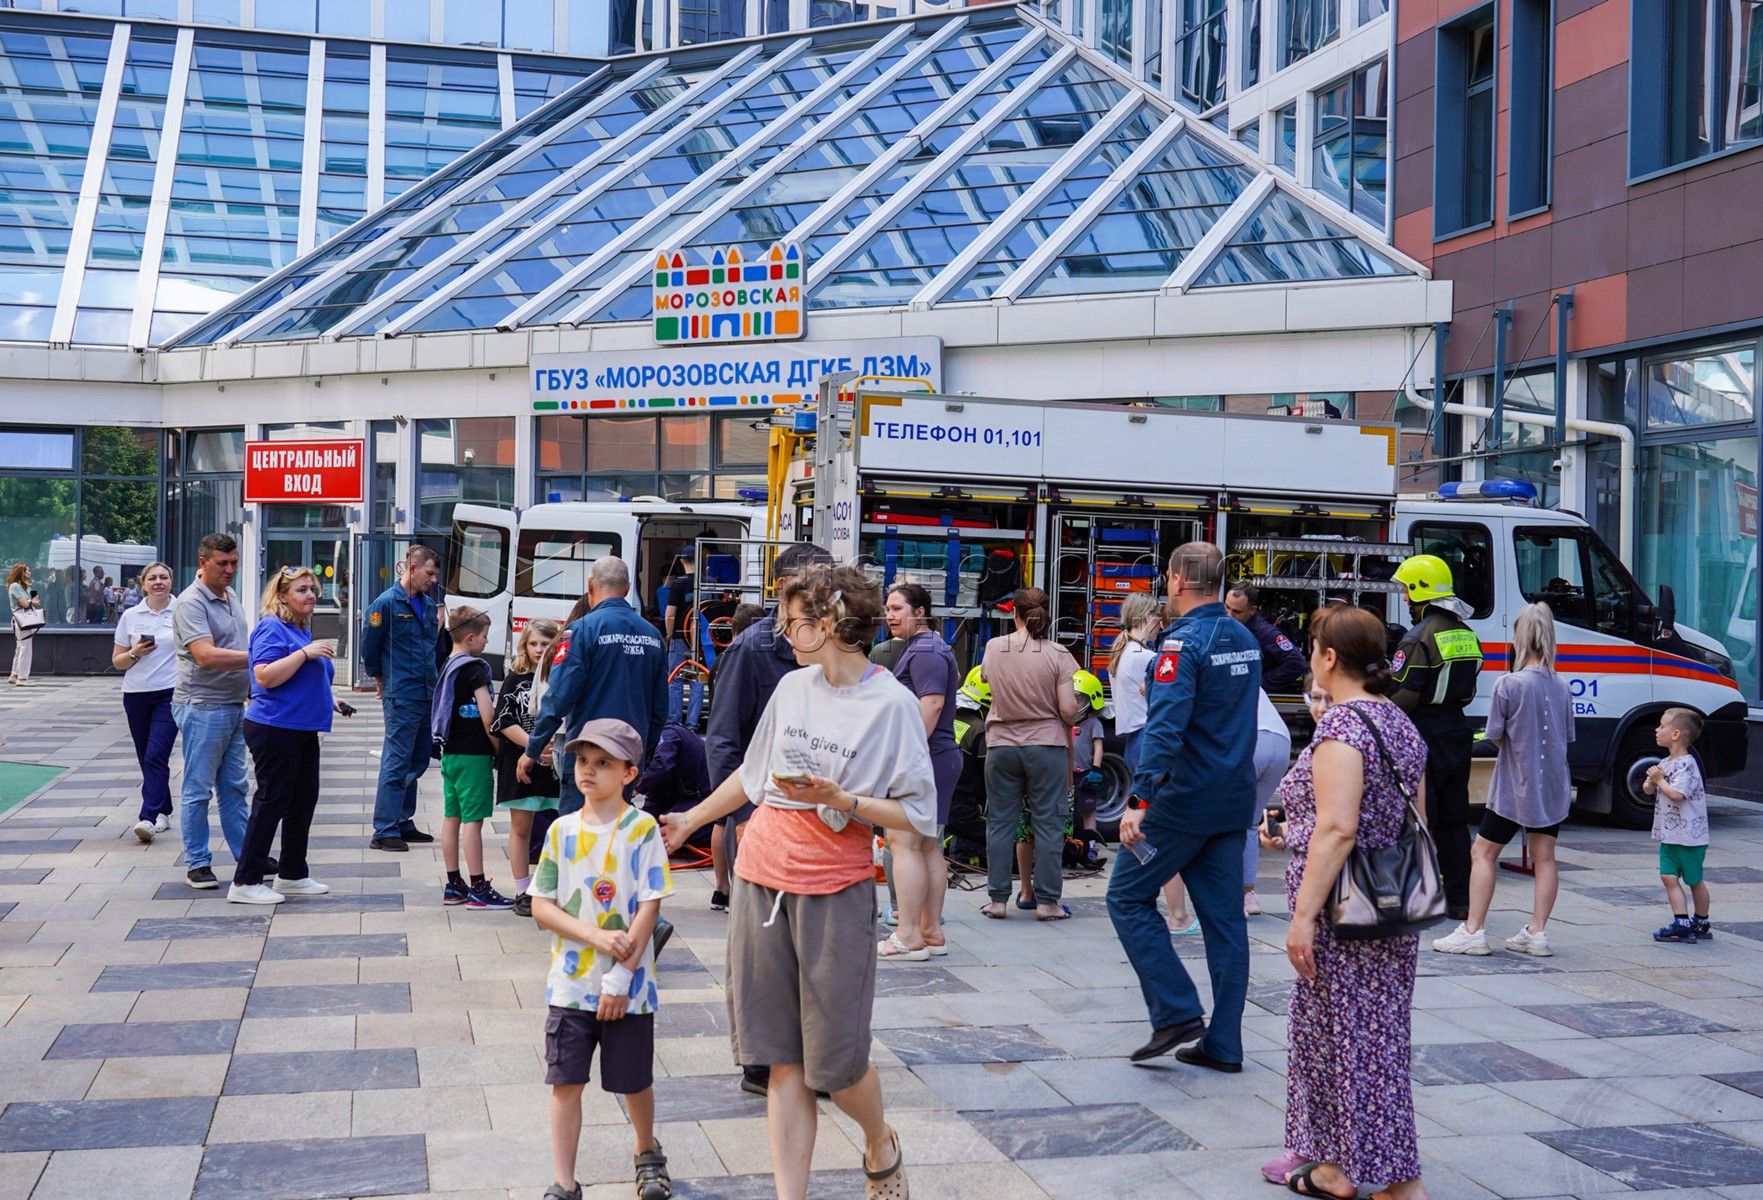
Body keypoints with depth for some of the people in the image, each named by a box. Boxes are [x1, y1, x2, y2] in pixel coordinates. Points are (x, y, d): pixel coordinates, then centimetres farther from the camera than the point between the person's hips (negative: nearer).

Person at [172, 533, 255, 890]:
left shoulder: (231, 596, 13)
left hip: (235, 705, 8)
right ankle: (197, 864, 8)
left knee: (233, 787, 14)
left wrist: (251, 685, 19)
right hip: (202, 706, -8)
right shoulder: (191, 602, -15)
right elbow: (206, 656, -27)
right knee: (198, 789, 0)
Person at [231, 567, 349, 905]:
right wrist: (306, 653, -25)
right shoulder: (272, 628, -12)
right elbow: (265, 677, -24)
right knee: (272, 800, -6)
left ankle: (292, 875, 23)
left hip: (303, 730, 10)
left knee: (304, 800, 12)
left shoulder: (303, 631, 17)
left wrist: (329, 701, 18)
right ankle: (245, 882, 1)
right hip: (275, 728, -10)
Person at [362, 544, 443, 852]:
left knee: (418, 762, 14)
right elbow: (369, 644, -5)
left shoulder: (428, 604, 12)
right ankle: (384, 832, 0)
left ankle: (403, 823, 25)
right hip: (401, 696, -8)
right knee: (396, 763, -6)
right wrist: (380, 677, 6)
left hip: (427, 695, 8)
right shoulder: (386, 603, -10)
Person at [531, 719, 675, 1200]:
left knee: (634, 1083, 11)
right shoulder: (562, 830, 2)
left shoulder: (642, 829, -8)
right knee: (565, 1082, 2)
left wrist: (620, 977, -14)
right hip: (570, 983, 2)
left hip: (628, 985, -2)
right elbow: (541, 906, 0)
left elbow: (649, 907, -10)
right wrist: (596, 935, -15)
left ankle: (647, 1153, 38)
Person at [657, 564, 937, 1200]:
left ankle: (881, 1145, 34)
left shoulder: (892, 704, -9)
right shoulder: (793, 686, 8)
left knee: (835, 1060, 3)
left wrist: (838, 798, -21)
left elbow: (918, 815, -10)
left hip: (834, 894, -5)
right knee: (784, 1059, 6)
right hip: (761, 883, 5)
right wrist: (691, 819, 28)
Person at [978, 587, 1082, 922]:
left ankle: (998, 900, 12)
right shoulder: (1057, 654, -9)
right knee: (1048, 824, 5)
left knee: (1000, 823, 9)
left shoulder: (994, 648, -1)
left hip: (1001, 745, 2)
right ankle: (1046, 901, 7)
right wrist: (1070, 722, 11)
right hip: (1046, 744, -2)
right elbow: (1068, 710, -11)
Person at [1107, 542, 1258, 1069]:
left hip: (1185, 798, -8)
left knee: (1128, 897, 5)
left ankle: (1177, 1012, -1)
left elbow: (1165, 726, -25)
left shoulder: (1184, 642, -15)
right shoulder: (1245, 640, 11)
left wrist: (1139, 800, -28)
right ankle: (1224, 1044, 12)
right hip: (1234, 799, 8)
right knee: (1224, 916, 9)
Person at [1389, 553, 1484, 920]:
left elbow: (1403, 696, -18)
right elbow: (1468, 690, 16)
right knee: (1453, 820, 13)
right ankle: (1459, 900, 16)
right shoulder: (1466, 634, 11)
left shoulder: (1419, 638, -15)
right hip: (1457, 732, 8)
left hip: (1424, 738, -8)